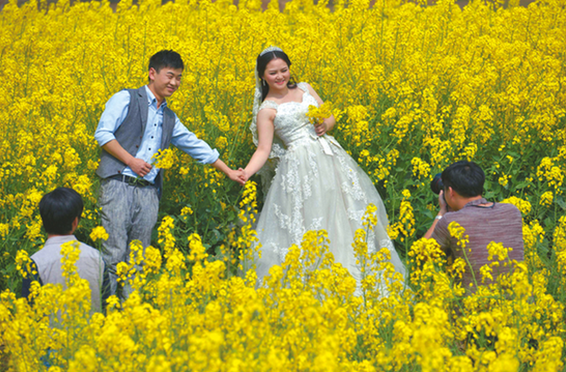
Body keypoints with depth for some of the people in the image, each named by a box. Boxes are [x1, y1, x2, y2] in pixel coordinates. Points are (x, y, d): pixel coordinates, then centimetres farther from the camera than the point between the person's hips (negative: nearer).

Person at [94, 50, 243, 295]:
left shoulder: (169, 118, 22)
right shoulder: (126, 100, 5)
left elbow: (195, 146, 30)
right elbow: (103, 133, -4)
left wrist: (228, 171, 28)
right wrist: (130, 160, -12)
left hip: (148, 193, 6)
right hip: (119, 184, -6)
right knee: (114, 254, -12)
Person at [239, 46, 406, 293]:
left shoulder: (304, 88, 12)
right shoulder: (266, 110, -3)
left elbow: (331, 117, 19)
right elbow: (263, 149, -9)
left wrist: (325, 126, -5)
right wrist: (246, 173, -26)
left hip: (330, 157, 5)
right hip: (300, 167, -5)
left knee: (345, 213, 5)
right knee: (308, 219, -8)